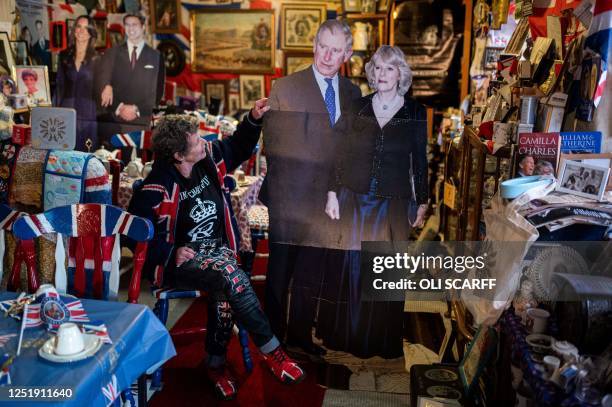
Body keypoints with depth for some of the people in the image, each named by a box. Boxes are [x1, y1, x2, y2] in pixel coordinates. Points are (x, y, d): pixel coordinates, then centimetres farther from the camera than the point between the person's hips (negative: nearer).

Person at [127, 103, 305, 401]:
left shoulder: (209, 157, 1)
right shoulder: (157, 189, -16)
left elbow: (238, 147, 19)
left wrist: (254, 119, 6)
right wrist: (171, 252, -18)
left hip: (218, 250, 5)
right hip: (181, 260, -5)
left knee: (224, 290, -29)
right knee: (231, 277, -34)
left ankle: (216, 364, -6)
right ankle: (271, 351, -17)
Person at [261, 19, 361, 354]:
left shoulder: (352, 94, 7)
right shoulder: (284, 88, -4)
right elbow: (271, 144, -4)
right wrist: (279, 186, -9)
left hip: (330, 198, 4)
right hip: (291, 197, -4)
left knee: (312, 273, 16)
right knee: (280, 272, 11)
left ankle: (300, 333, 34)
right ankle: (272, 336, 28)